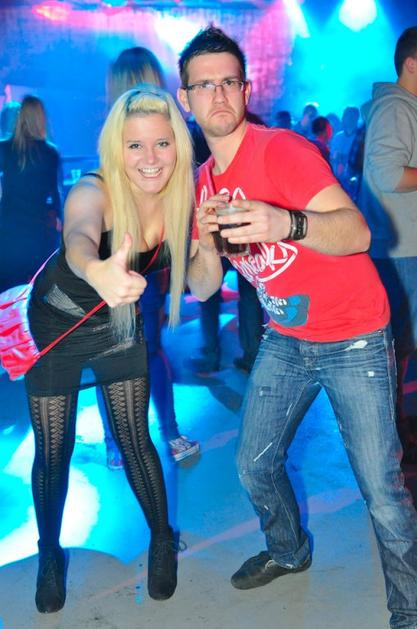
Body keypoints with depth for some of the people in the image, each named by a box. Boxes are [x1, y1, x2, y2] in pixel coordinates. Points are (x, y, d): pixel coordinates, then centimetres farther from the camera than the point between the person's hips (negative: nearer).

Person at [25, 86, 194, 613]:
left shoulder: (179, 197, -17)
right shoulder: (93, 193, -32)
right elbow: (78, 240, -58)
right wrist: (97, 271, -78)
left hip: (118, 326, 3)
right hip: (55, 325, -2)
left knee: (133, 440, 0)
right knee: (52, 451, 4)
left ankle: (162, 540, 27)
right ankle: (50, 554, 30)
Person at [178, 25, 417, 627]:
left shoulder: (281, 149, -18)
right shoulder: (204, 182, 4)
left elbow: (357, 233, -30)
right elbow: (201, 289, 3)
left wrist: (285, 223, -49)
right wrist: (206, 245, -19)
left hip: (354, 340, -6)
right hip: (285, 340, 7)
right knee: (254, 465, 13)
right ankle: (288, 550, 42)